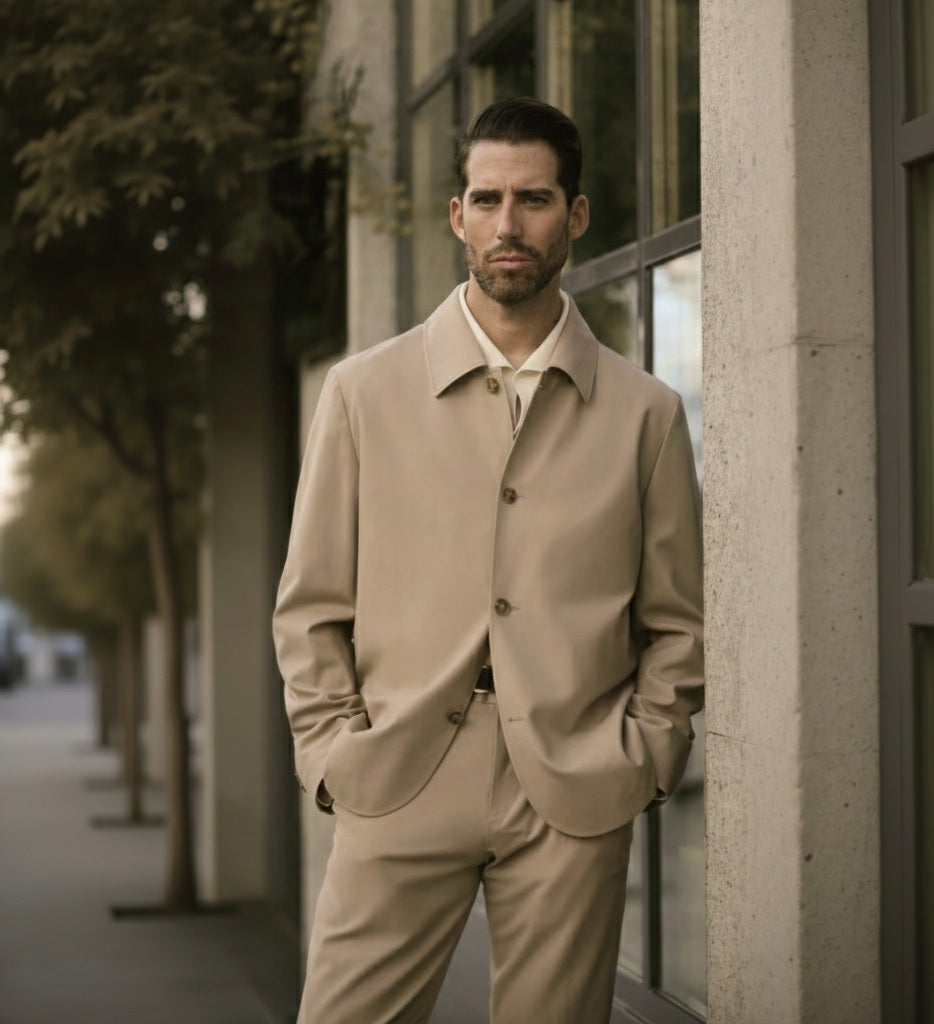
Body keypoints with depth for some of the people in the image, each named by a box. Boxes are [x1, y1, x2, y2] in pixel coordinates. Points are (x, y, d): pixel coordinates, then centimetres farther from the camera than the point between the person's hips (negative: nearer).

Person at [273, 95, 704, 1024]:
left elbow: (676, 625, 11)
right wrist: (336, 754, 0)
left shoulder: (645, 413, 9)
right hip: (399, 785, 0)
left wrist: (641, 759, 0)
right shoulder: (363, 391, 8)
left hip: (575, 800, 0)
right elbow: (311, 608, 9)